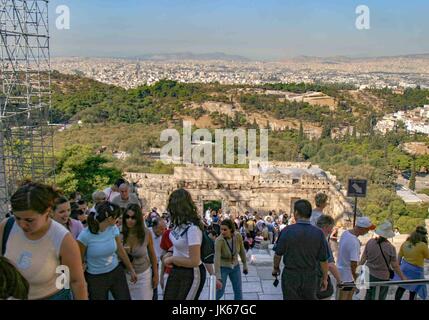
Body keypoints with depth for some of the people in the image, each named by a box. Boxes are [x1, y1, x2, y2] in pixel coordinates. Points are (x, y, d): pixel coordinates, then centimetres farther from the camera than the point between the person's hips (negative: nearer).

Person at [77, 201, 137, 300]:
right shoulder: (85, 235, -20)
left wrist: (131, 270, 13)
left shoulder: (113, 229, -7)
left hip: (116, 273, 4)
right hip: (95, 278, -4)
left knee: (125, 297, 5)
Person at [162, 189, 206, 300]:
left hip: (191, 275, -8)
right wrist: (169, 255, 2)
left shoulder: (192, 228, -26)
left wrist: (171, 259, -14)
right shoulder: (180, 224, 1)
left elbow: (194, 262, -25)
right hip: (176, 271, 9)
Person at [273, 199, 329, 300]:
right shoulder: (318, 233, -11)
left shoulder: (287, 231, -13)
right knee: (311, 298, 19)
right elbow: (324, 260, -6)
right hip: (311, 277, 1)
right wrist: (325, 278, 9)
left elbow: (278, 254, -5)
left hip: (290, 276, -1)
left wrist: (276, 268, 15)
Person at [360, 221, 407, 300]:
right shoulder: (390, 248, -17)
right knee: (379, 298, 13)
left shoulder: (370, 242, -8)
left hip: (369, 275, 4)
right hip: (382, 278, -3)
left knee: (368, 296, 20)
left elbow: (363, 258, 0)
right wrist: (402, 277, 6)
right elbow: (395, 266, -9)